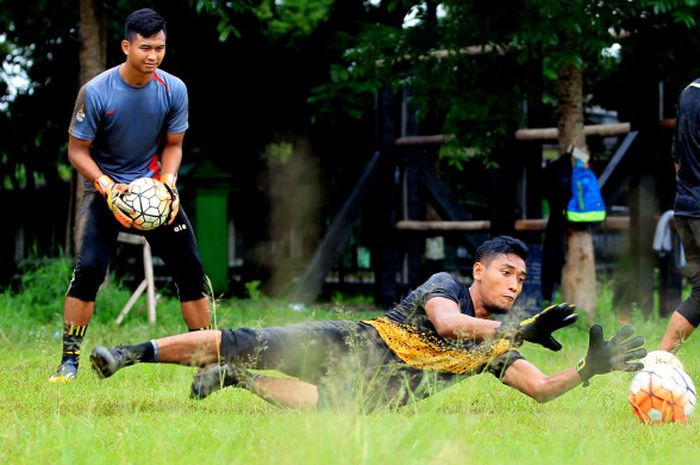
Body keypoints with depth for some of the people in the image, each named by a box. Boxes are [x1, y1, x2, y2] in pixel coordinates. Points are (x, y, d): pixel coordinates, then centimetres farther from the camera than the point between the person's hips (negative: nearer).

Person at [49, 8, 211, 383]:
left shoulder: (173, 90, -8)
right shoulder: (96, 92, -17)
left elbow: (172, 145, 4)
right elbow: (77, 149, -11)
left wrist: (168, 182, -15)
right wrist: (107, 187, -25)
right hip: (105, 187, -3)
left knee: (190, 268, -2)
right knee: (88, 267, -18)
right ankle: (69, 361, -8)